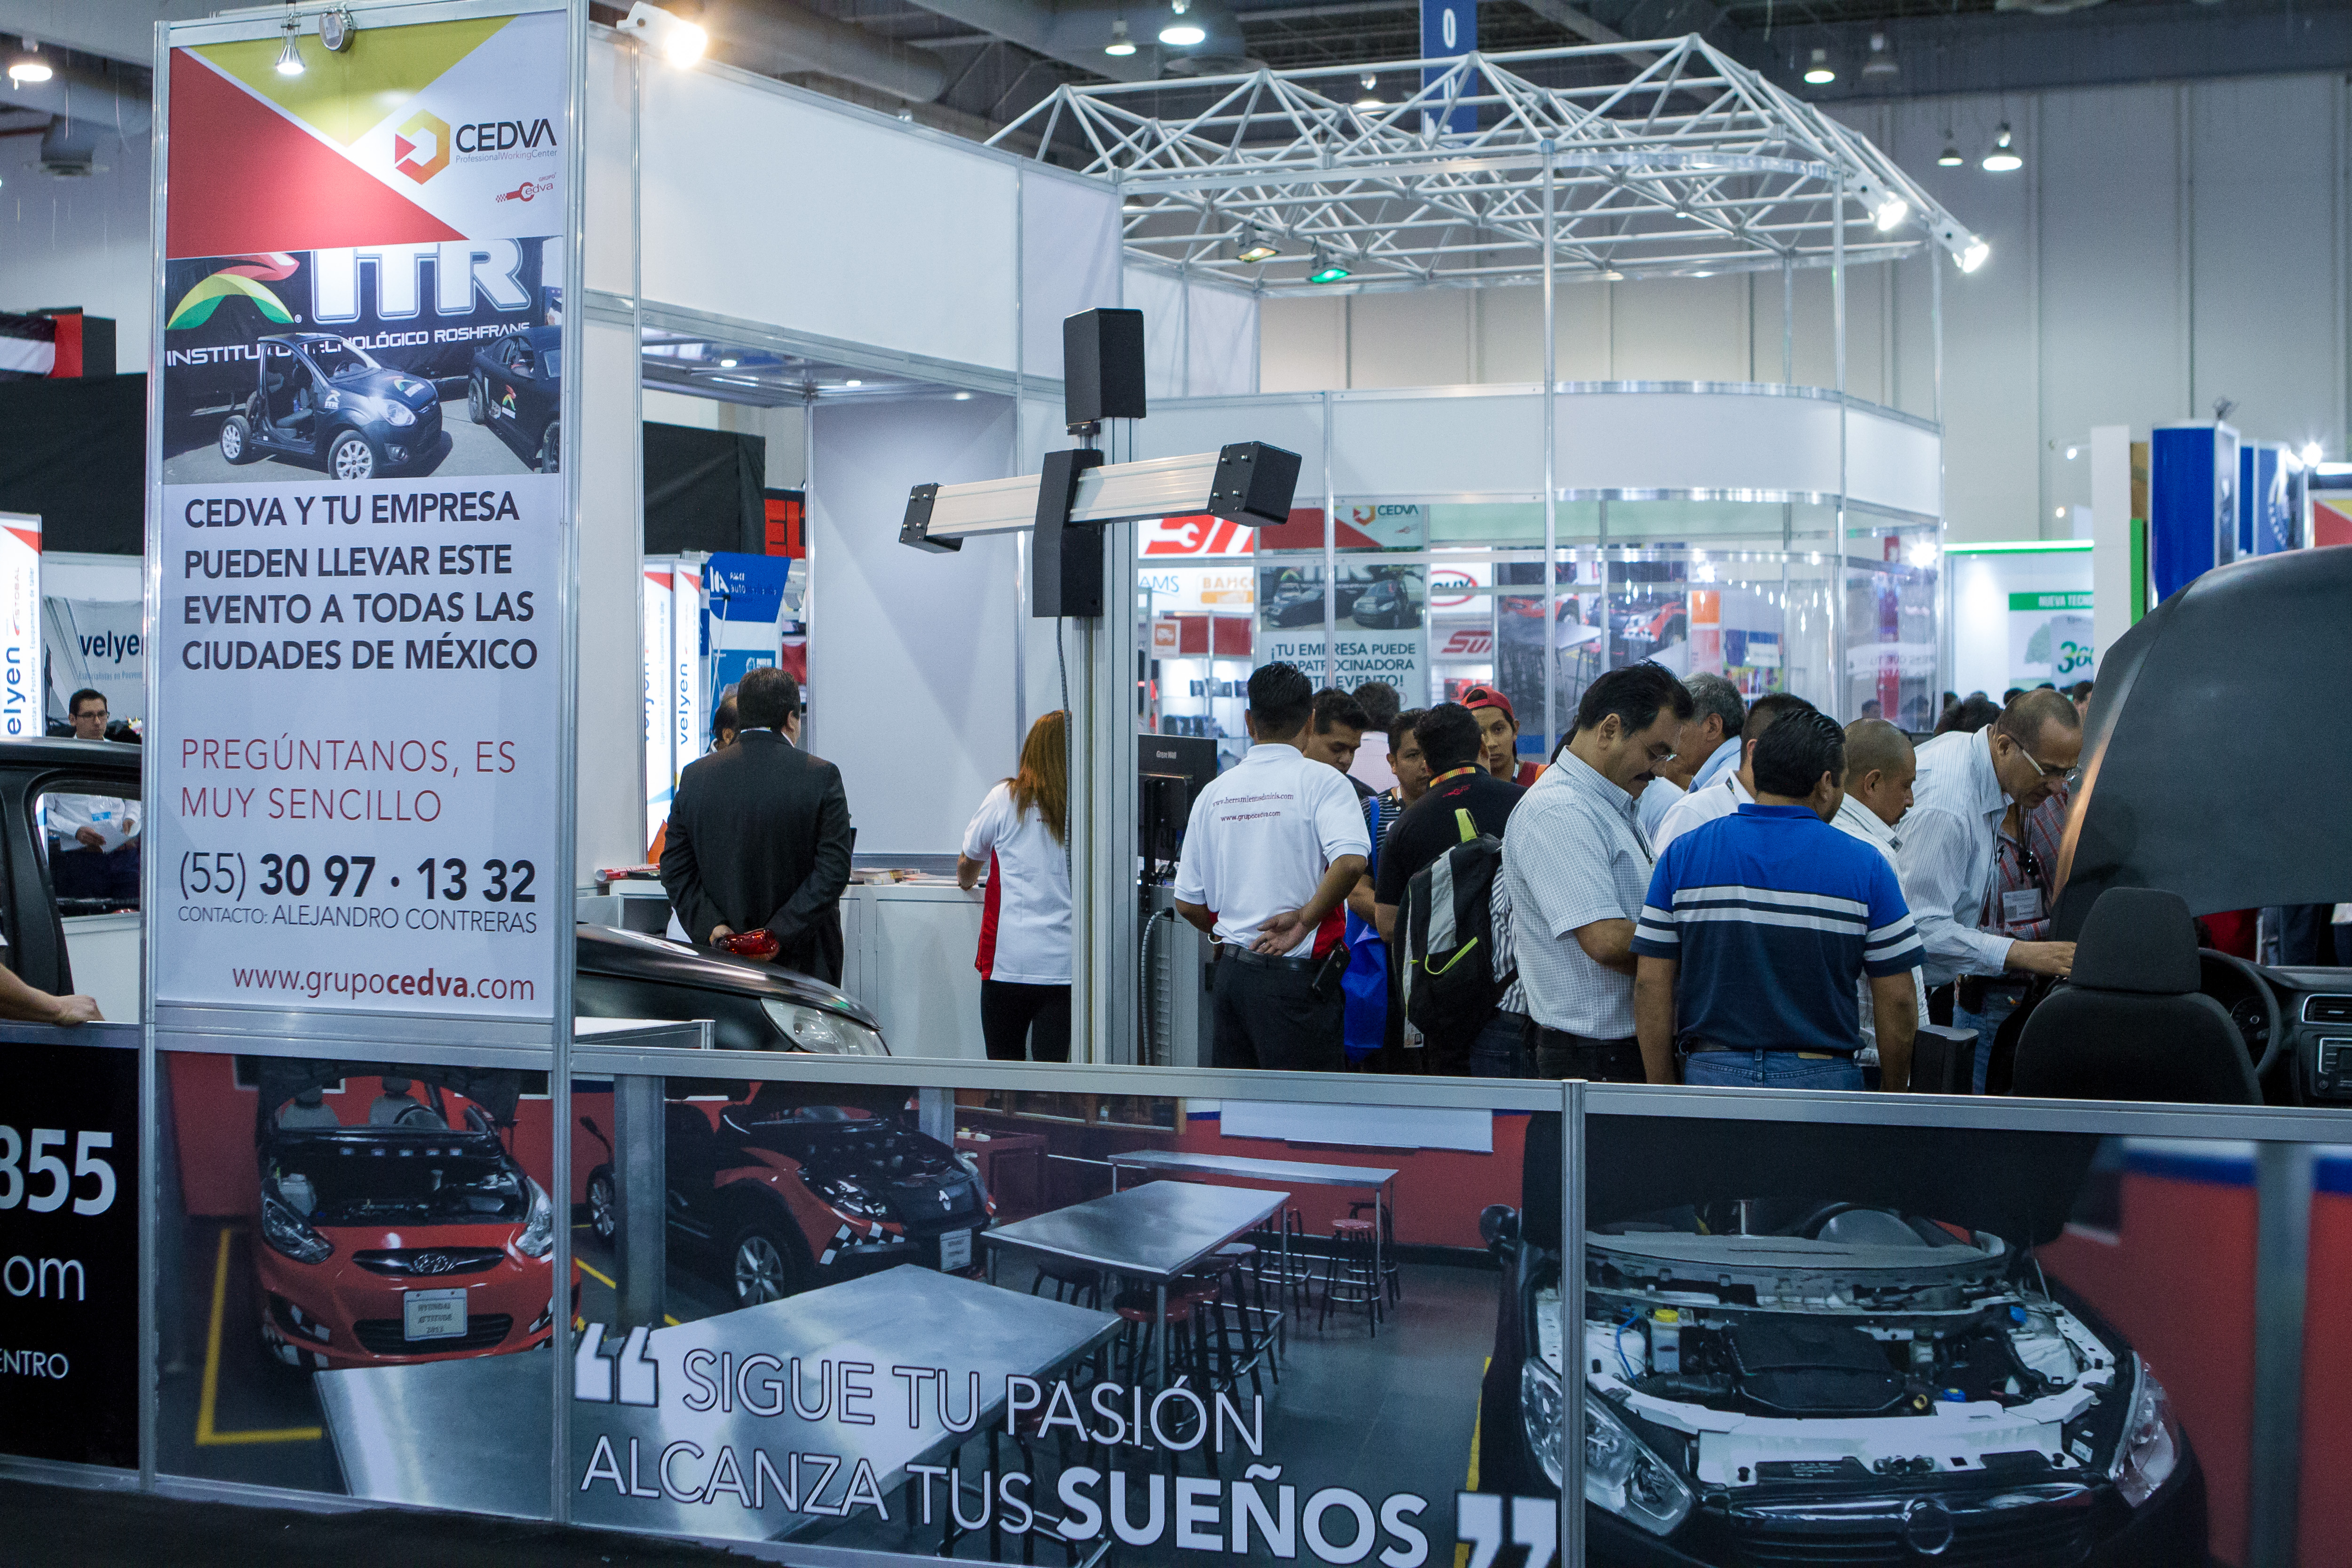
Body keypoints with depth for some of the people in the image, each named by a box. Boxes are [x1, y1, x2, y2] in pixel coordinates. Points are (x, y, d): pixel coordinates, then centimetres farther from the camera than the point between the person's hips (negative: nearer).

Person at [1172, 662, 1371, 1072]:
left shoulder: (1215, 791, 9)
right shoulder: (1320, 781, -6)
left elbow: (1188, 904, 11)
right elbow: (1351, 860, -25)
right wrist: (1305, 918, -12)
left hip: (1230, 972, 6)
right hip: (1296, 974, -6)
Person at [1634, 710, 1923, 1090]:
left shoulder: (1684, 854, 4)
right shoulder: (1866, 866, 0)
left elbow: (1651, 986, 2)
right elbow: (1896, 1001, 1)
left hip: (1710, 1074, 2)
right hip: (1822, 1080, -1)